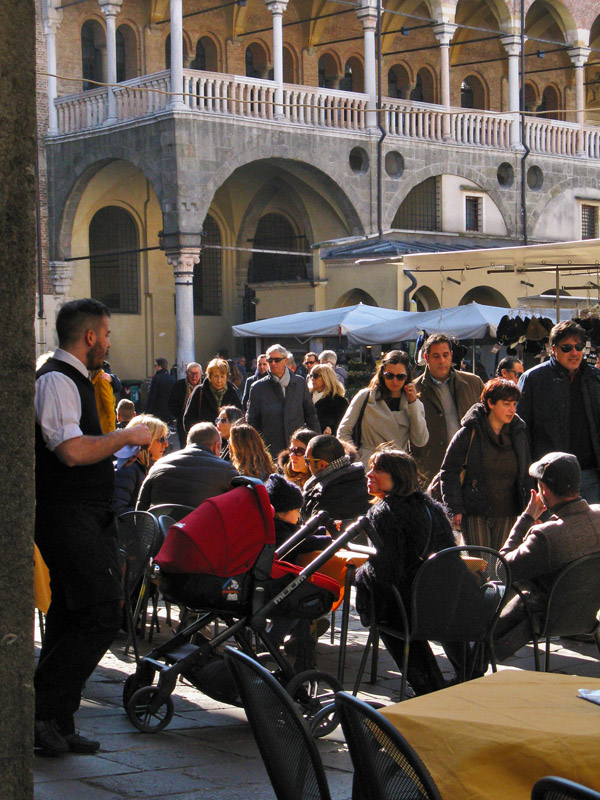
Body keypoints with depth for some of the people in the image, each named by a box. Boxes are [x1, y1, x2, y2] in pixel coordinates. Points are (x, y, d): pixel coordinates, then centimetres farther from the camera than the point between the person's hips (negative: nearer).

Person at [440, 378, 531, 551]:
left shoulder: (518, 434, 10)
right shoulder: (469, 433, -4)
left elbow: (526, 476, 17)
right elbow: (449, 471, -2)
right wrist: (455, 509, -8)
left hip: (508, 516, 3)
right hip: (475, 514, -3)